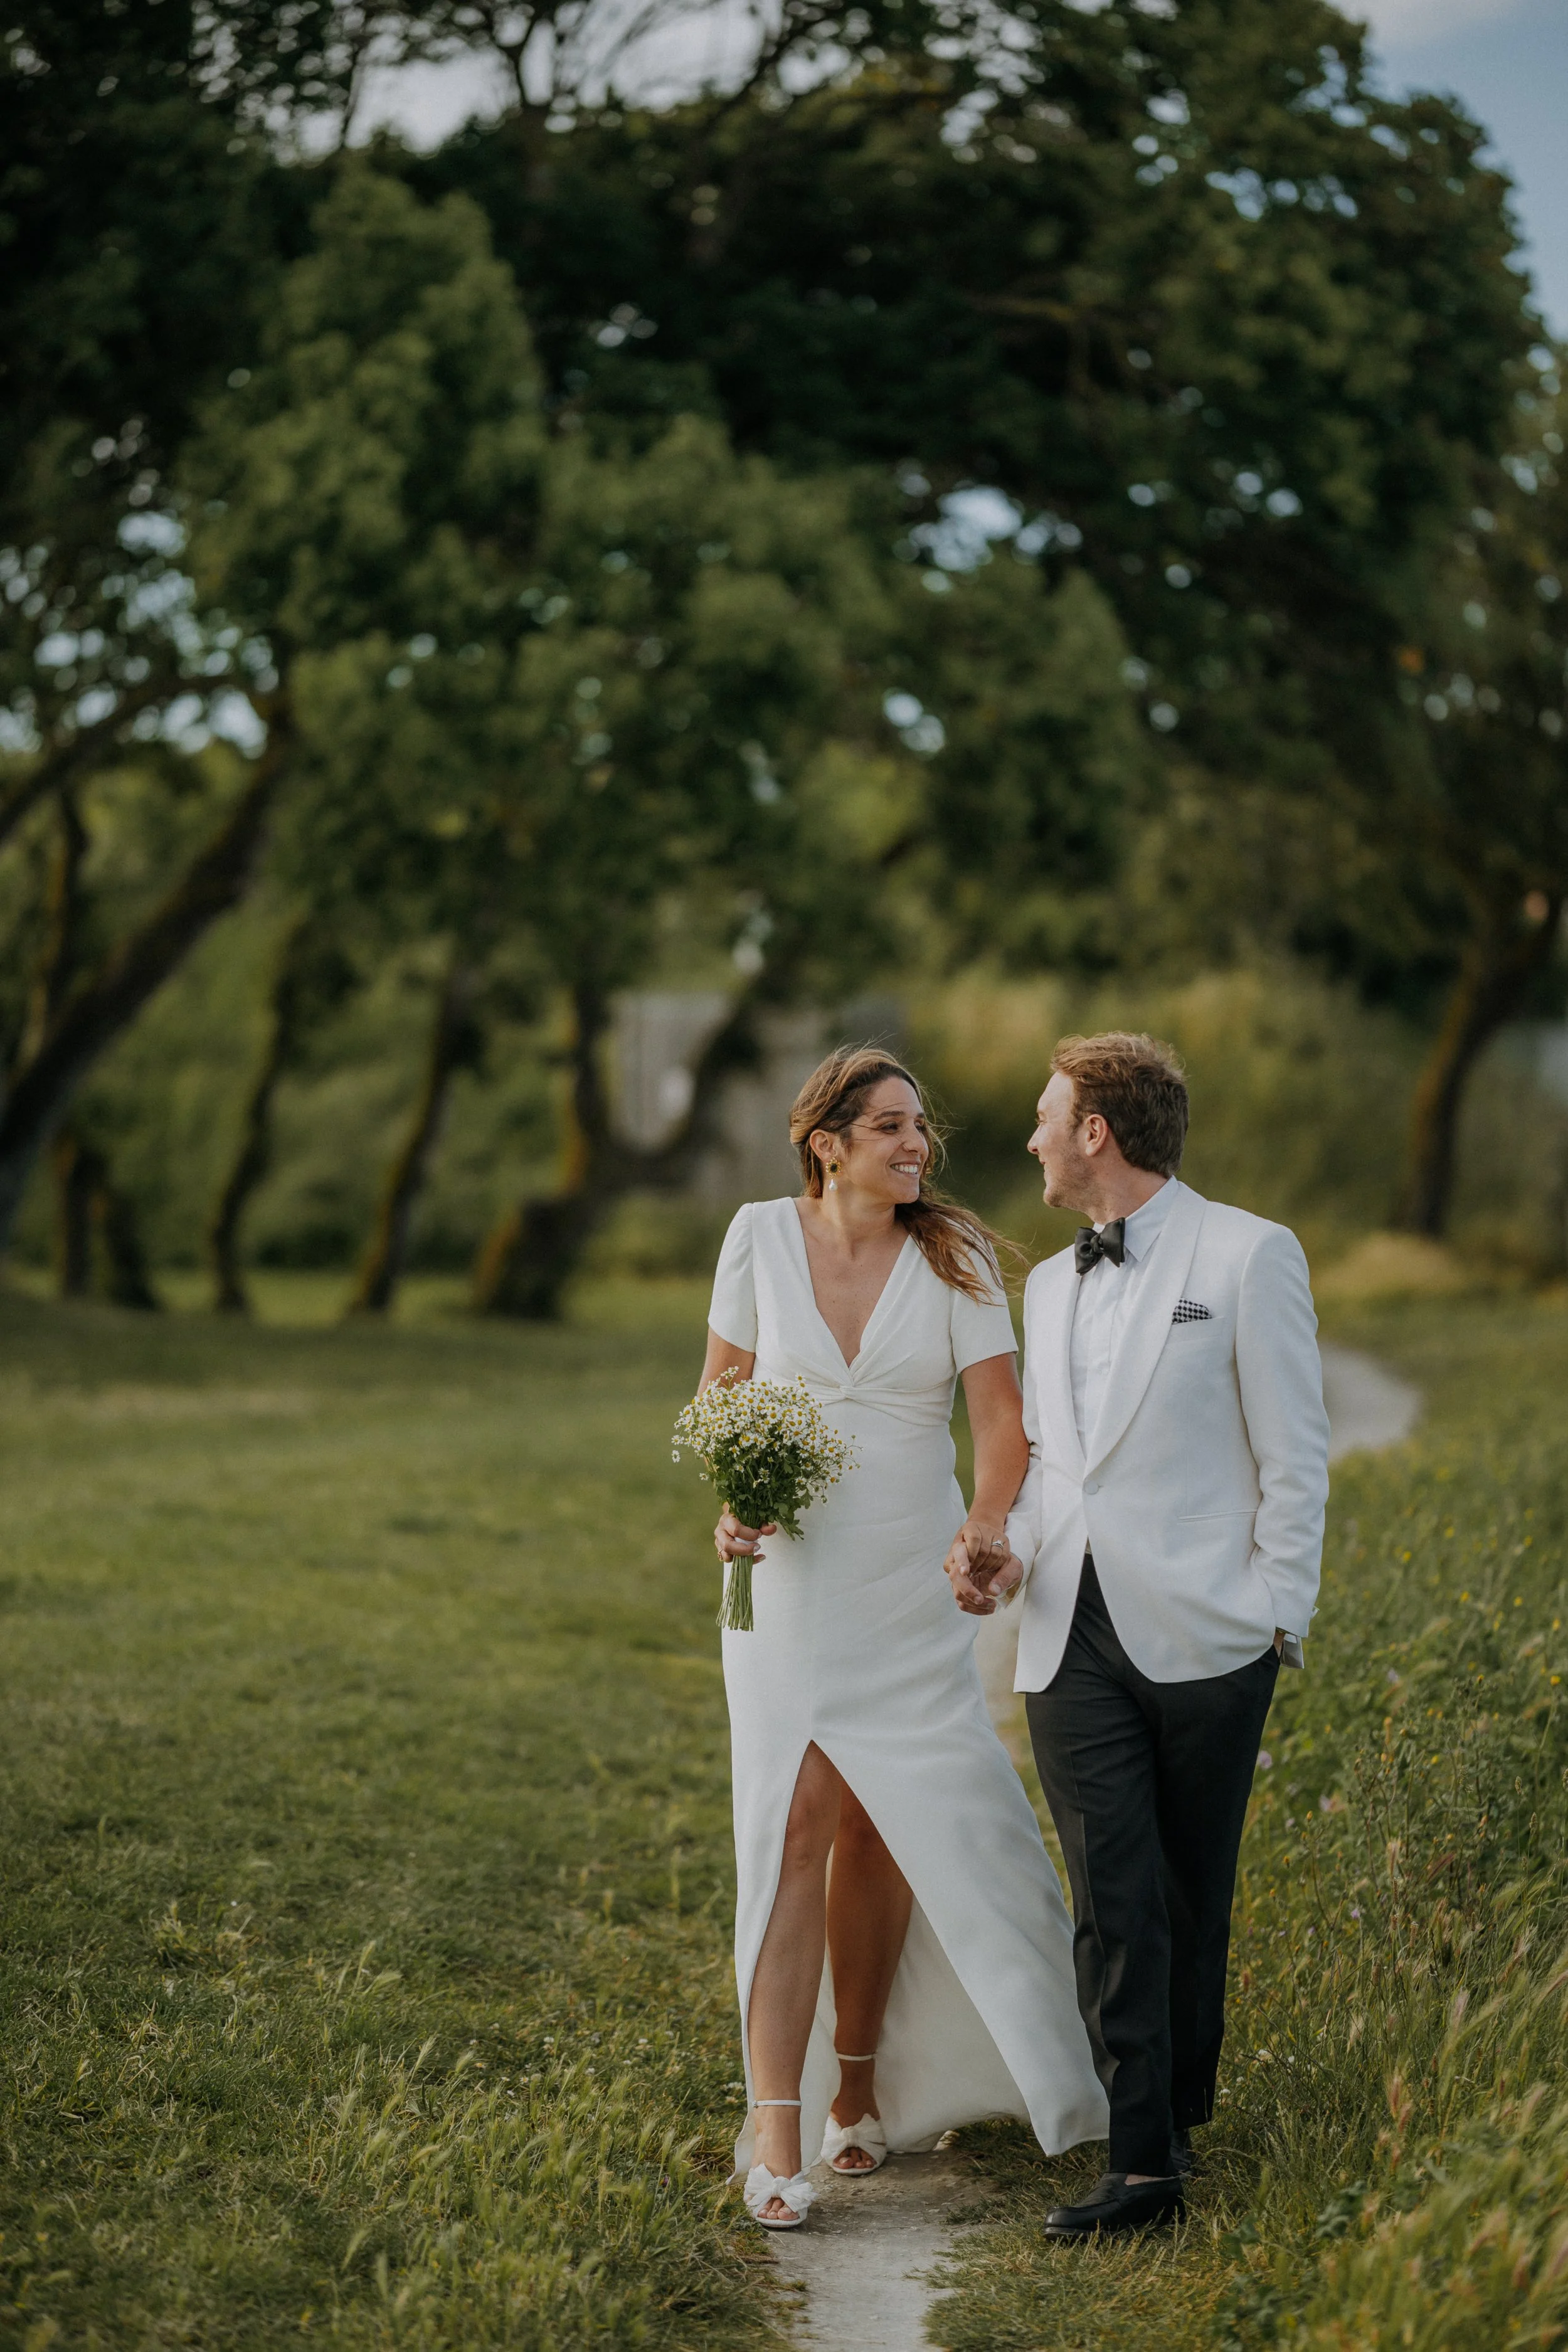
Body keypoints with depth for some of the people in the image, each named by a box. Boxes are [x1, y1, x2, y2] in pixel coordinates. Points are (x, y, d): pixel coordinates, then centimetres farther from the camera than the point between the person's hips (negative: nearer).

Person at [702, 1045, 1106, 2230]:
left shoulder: (954, 1256, -4)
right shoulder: (762, 1236, -2)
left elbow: (1003, 1414, -9)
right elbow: (723, 1390, 9)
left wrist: (991, 1520, -28)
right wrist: (729, 1499, -8)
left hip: (913, 1594, 1)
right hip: (792, 1583, -1)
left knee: (880, 1836, 7)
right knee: (791, 1831, -10)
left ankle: (859, 2088, 28)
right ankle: (776, 2136, -10)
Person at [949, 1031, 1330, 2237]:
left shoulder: (1248, 1255, -1)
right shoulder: (1050, 1285, 18)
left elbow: (1295, 1458, -2)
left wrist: (1274, 1621, -7)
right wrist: (1007, 1551, 4)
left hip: (1201, 1636, -4)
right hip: (1073, 1640, 5)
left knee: (1192, 1899, 7)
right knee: (1115, 1906, -3)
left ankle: (1186, 2109, 25)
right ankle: (1145, 2160, -3)